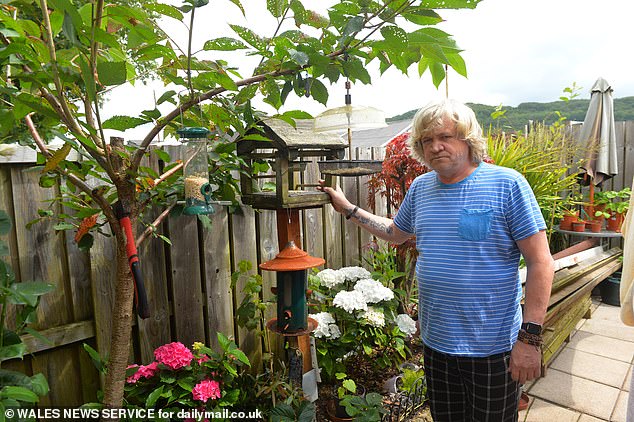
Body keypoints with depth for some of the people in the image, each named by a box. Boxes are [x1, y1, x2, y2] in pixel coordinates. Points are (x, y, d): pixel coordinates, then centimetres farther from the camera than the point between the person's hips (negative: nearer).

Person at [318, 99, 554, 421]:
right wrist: (348, 208, 16)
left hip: (492, 348, -4)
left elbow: (540, 263, -13)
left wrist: (530, 336, -16)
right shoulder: (420, 187, 3)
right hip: (435, 343, 5)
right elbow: (396, 233, 19)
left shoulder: (507, 184, -13)